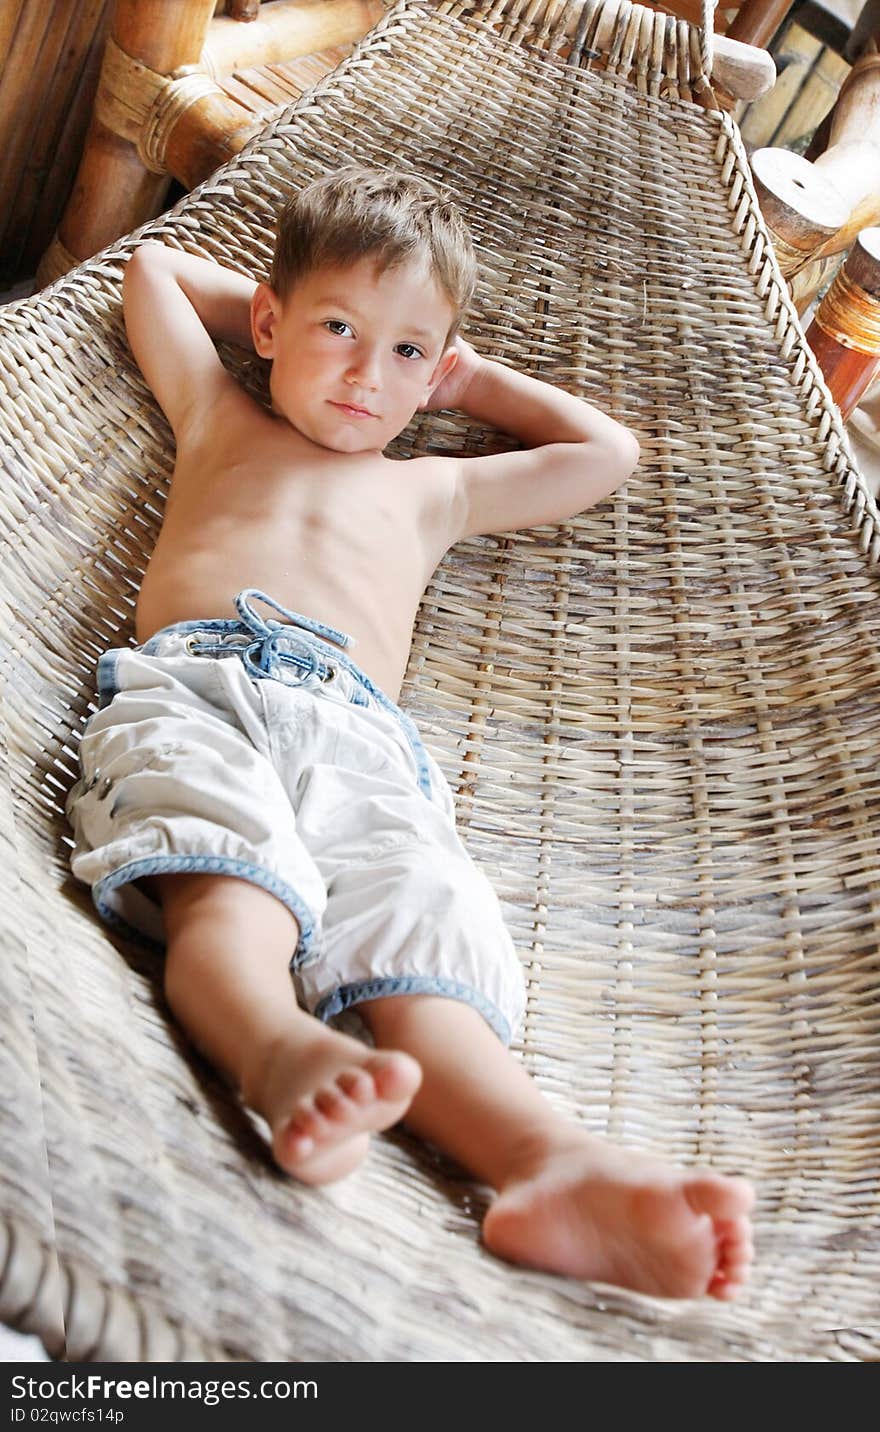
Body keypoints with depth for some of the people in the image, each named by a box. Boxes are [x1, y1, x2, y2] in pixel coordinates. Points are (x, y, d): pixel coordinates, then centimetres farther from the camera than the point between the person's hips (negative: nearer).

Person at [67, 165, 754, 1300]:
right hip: (195, 681, -1)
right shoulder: (221, 420, 36)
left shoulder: (432, 489, 40)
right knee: (232, 896, -36)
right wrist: (274, 306, 52)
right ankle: (285, 1058, -62)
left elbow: (606, 451, 51)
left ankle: (550, 1165, -52)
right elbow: (155, 266, 50)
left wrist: (470, 378, 52)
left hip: (361, 736, 1)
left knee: (426, 950, -29)